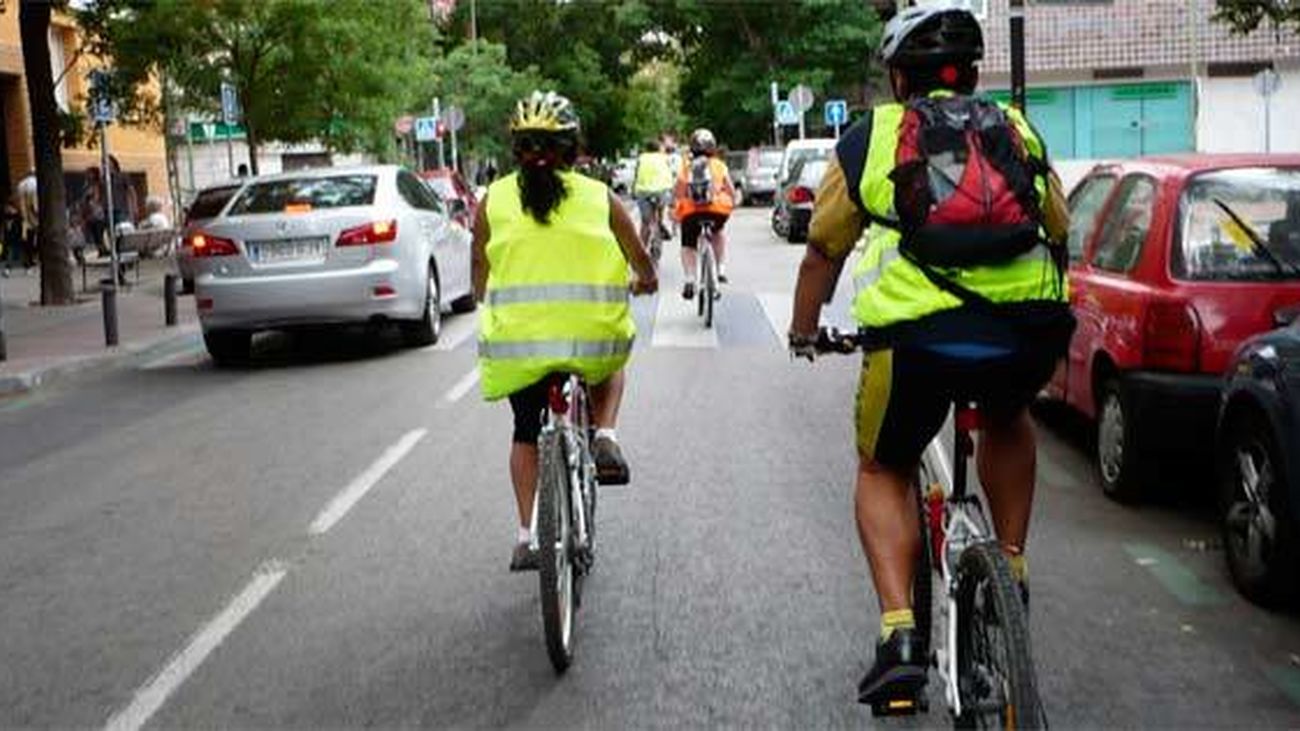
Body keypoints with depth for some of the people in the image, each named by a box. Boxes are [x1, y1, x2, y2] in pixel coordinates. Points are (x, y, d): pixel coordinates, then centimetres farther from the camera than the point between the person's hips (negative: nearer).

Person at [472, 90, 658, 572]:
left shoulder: (494, 200, 6)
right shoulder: (599, 197, 5)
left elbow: (480, 282, 13)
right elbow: (642, 265, 14)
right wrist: (646, 282, 37)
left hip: (518, 339, 1)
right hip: (594, 333, 0)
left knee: (526, 432, 23)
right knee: (611, 365, 35)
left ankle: (527, 537, 18)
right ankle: (605, 437, 10)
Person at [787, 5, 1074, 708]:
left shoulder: (871, 137, 19)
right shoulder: (1018, 131, 25)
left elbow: (822, 253, 26)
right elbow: (1057, 236, 36)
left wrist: (802, 333, 42)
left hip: (915, 333, -2)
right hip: (1032, 330, 2)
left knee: (883, 471, 21)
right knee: (1006, 419, 36)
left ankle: (899, 632, 7)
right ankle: (1011, 570, 33)